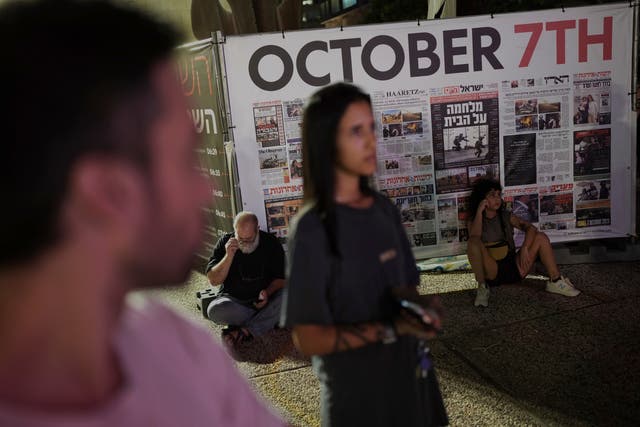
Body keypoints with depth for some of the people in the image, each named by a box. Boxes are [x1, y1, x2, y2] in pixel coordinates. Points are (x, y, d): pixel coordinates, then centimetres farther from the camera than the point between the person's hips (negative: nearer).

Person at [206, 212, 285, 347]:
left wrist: (267, 293, -23)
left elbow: (281, 278, -2)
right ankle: (268, 318, -18)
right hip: (234, 300, 0)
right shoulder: (225, 243, -5)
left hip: (265, 300, 1)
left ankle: (244, 332, -25)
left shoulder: (271, 243, -5)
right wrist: (229, 256, -22)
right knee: (214, 310, -32)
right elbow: (213, 280, -8)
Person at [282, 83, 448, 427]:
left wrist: (424, 307, -10)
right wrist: (390, 330, -24)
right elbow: (308, 338, -18)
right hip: (358, 391, -6)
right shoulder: (312, 228, -19)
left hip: (412, 375, 6)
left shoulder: (384, 210, 1)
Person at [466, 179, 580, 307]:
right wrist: (479, 211, -15)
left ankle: (555, 281, -12)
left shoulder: (506, 216, 11)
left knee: (541, 237, -8)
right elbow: (474, 237, -21)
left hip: (513, 268, 4)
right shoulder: (473, 221, 2)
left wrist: (525, 248, -21)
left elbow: (530, 228, -4)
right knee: (474, 242, -31)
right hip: (491, 271, -4)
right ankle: (482, 287, -29)